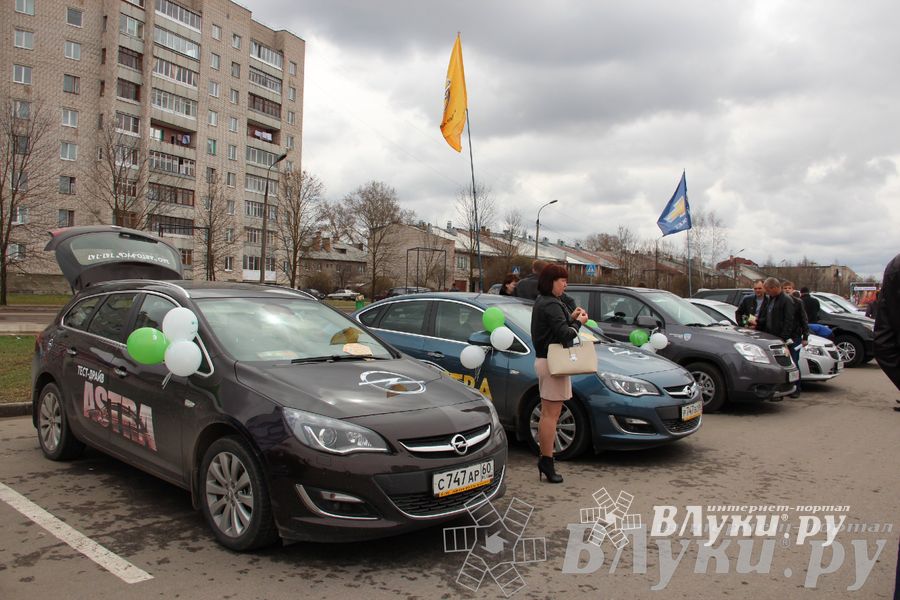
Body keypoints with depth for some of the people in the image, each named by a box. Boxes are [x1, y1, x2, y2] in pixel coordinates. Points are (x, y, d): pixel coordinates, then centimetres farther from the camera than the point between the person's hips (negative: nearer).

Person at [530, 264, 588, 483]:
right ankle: (547, 462, -2)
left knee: (547, 413, 15)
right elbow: (565, 335, -22)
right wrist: (578, 322, -5)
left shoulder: (542, 302, 15)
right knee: (551, 414, -6)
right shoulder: (552, 305, -16)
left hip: (543, 359, 11)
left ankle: (544, 459, 22)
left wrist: (571, 317, 6)